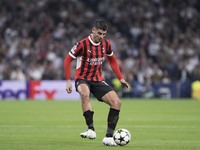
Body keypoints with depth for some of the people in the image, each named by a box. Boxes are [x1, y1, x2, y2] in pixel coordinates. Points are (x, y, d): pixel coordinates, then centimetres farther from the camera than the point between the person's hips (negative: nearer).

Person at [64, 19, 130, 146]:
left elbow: (112, 60, 18)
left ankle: (109, 137, -5)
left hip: (98, 80, 5)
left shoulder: (106, 44, 0)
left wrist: (121, 78, 12)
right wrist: (68, 81, -13)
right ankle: (91, 129, -39)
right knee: (85, 94, -40)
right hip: (83, 79, -5)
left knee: (117, 102, -11)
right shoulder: (83, 44, -15)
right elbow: (68, 60, -7)